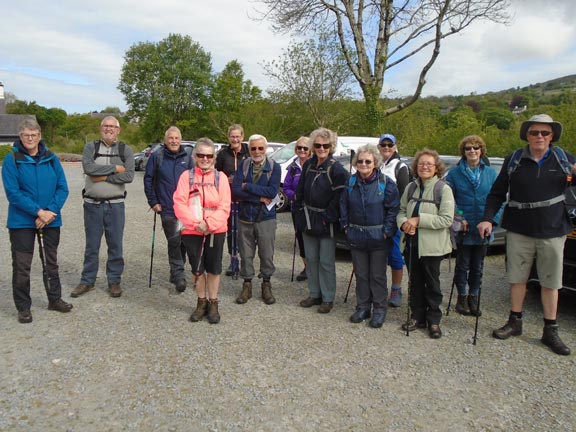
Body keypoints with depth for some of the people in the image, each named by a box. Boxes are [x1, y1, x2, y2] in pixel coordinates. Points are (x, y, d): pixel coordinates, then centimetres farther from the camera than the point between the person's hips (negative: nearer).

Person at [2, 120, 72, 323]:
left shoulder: (51, 158, 2)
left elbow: (63, 188, -1)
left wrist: (51, 211, -15)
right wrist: (38, 212, -19)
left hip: (51, 220, 3)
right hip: (22, 221, -3)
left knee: (51, 262, 15)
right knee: (22, 266, 3)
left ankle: (55, 299, 30)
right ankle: (23, 307, 17)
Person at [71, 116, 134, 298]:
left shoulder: (125, 150, 3)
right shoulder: (90, 147, 4)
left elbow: (129, 176, -11)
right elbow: (88, 167, -16)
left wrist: (103, 177, -14)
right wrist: (115, 168, -13)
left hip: (115, 205, 0)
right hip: (92, 204, 1)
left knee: (115, 245, 7)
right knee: (91, 245, 10)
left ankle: (114, 281, 20)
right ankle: (87, 281, 23)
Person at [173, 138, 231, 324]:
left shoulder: (220, 177, 0)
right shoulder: (187, 176, 1)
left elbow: (224, 207, -6)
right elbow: (179, 204, -7)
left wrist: (209, 223, -18)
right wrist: (196, 223, -18)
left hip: (215, 230, 0)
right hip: (192, 231, 1)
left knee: (213, 268, 9)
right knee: (197, 269, 11)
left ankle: (213, 304, 24)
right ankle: (201, 303, 29)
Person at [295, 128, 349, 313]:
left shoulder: (337, 169, -12)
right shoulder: (308, 165, 8)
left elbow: (339, 197, -15)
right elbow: (300, 192, 13)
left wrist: (327, 218, -15)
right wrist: (301, 212, 7)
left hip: (327, 223, -6)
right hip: (308, 220, 6)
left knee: (326, 262, 2)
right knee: (311, 259, 13)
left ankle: (328, 298, 15)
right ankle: (314, 294, 27)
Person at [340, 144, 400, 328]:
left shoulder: (386, 182, -8)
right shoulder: (351, 182, 4)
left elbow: (393, 209, -8)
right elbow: (343, 205, 11)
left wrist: (387, 231, -13)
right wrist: (346, 226, 4)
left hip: (378, 237, -4)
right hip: (356, 236, 4)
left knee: (377, 275, 6)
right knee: (361, 274, 13)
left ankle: (379, 309, 19)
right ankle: (362, 307, 26)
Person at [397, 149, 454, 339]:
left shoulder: (443, 189, -9)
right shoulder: (411, 188, 9)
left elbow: (446, 219, -16)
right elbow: (401, 211, 12)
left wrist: (419, 220, -20)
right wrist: (404, 222, -11)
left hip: (431, 245, -5)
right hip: (412, 243, 5)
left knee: (432, 284, 8)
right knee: (415, 282, 14)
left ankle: (434, 320, 22)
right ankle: (417, 317, 28)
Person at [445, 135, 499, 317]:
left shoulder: (490, 173, 3)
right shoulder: (455, 173, -2)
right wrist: (459, 218, -14)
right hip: (463, 228, -2)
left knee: (478, 266, 13)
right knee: (462, 265, 9)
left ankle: (473, 297, 28)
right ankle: (462, 297, 24)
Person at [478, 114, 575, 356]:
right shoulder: (514, 160, 2)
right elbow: (497, 193, 4)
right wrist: (488, 219, -6)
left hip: (552, 231, 0)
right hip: (519, 230, 0)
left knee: (551, 281, 7)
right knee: (517, 277, 9)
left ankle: (550, 331, 19)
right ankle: (515, 322, 25)